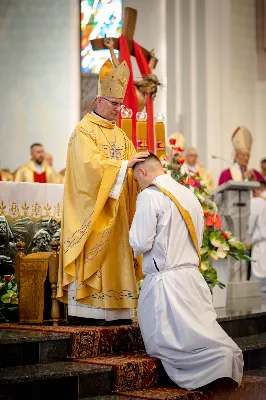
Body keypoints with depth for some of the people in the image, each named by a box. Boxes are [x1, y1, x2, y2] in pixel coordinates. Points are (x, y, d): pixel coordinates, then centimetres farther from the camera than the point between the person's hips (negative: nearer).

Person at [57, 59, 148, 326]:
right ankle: (89, 311, -7)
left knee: (116, 256, 4)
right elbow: (91, 164, -20)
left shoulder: (119, 134, 18)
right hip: (92, 211, -7)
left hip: (116, 210, 7)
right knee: (93, 256, -9)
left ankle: (115, 311, 6)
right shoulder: (84, 131, -6)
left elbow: (130, 166, 14)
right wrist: (125, 164, -24)